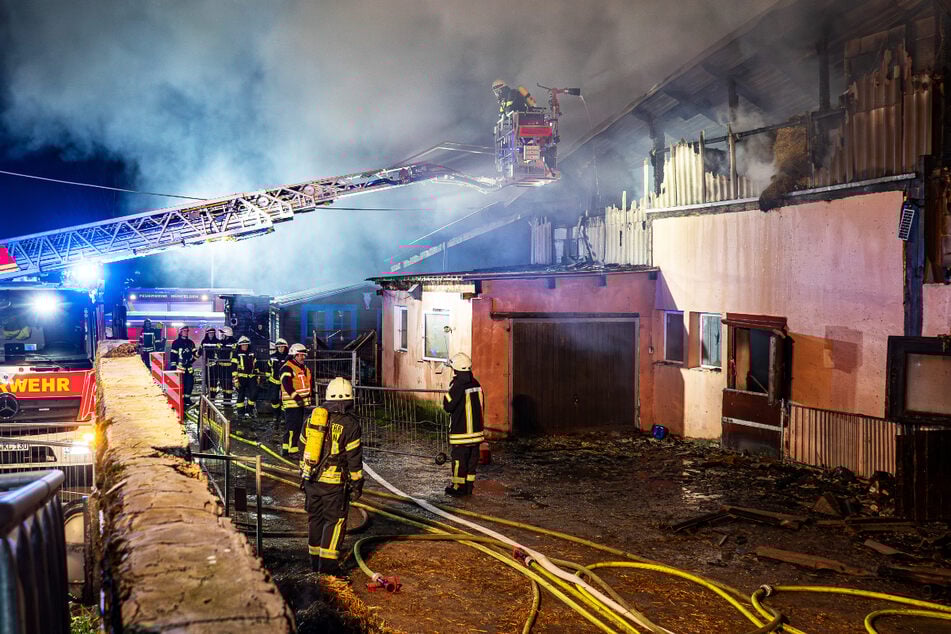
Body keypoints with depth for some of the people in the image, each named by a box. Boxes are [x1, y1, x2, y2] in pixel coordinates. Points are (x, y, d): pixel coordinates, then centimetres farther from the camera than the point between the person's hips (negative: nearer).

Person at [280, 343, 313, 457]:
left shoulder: (305, 368, 17)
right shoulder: (287, 368, -11)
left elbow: (310, 383, 27)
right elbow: (287, 385, -22)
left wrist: (311, 397, 20)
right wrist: (296, 397, -26)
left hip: (303, 403, 9)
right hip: (292, 403, -9)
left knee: (300, 426, 14)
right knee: (292, 426, -11)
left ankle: (294, 446, 23)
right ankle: (287, 449, -7)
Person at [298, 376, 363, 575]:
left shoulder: (312, 417, 7)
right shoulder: (349, 423, -10)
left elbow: (303, 448, 14)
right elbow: (354, 457, -8)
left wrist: (303, 476, 23)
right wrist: (357, 483, 0)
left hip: (311, 478, 5)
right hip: (333, 482, -5)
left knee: (315, 518, 16)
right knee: (335, 520, 5)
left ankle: (315, 560, 23)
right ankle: (328, 563, 2)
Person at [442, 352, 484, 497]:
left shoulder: (458, 385, -18)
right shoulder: (476, 384, 5)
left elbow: (448, 406, -15)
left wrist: (447, 393, 1)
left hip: (461, 431, -7)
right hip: (476, 429, 7)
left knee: (459, 459, 2)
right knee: (472, 459, 11)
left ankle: (458, 487, 8)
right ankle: (469, 487, 18)